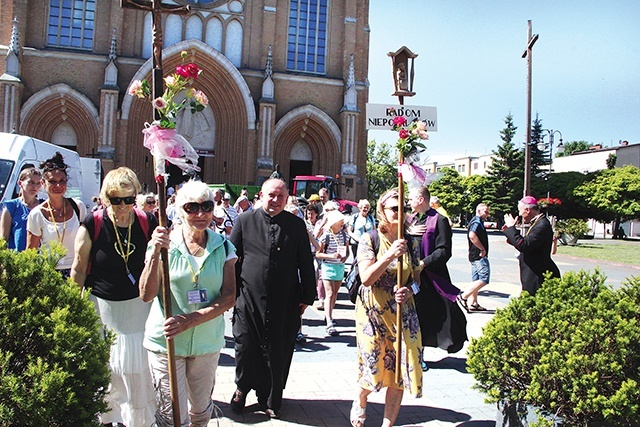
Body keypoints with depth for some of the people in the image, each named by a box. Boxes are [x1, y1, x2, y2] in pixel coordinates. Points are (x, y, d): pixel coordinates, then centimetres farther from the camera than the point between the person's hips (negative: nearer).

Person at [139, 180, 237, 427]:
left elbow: (229, 297, -6)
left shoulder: (223, 247, -1)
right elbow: (146, 295, -12)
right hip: (166, 342, -2)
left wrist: (190, 320, -18)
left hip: (207, 341, 2)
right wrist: (155, 254, -26)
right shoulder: (165, 244, -6)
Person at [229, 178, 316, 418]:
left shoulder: (296, 224, 5)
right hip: (249, 299, 0)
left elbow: (306, 263, 7)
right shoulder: (245, 221, 3)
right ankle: (242, 387, 37)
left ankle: (270, 399, 30)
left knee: (278, 353, 9)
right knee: (245, 347, 9)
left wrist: (307, 296, 6)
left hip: (284, 303, 1)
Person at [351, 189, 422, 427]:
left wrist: (409, 290, -14)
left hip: (404, 313, 3)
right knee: (372, 366, 7)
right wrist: (390, 255, -29)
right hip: (373, 313, -3)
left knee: (400, 369, 2)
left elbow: (417, 277, 8)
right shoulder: (370, 240, -7)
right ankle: (360, 403, 40)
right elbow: (366, 278, -17)